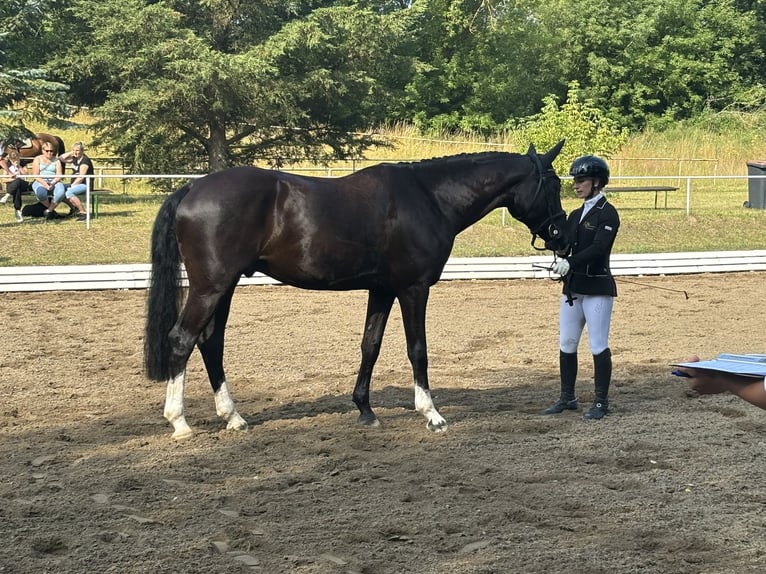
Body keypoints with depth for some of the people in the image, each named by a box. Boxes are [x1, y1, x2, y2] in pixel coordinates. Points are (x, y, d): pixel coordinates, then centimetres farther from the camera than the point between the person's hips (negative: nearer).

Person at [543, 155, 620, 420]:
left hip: (597, 288, -8)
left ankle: (601, 402, 5)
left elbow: (598, 248, -22)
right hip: (572, 287, 8)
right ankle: (567, 398, 21)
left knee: (598, 347, -2)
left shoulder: (607, 214, -9)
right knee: (566, 345, 11)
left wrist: (570, 262, -32)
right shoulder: (576, 215, 15)